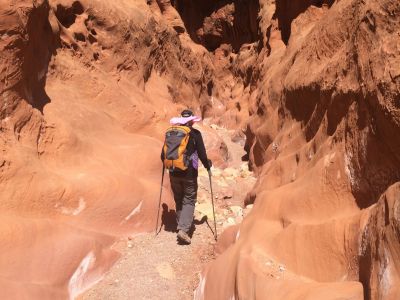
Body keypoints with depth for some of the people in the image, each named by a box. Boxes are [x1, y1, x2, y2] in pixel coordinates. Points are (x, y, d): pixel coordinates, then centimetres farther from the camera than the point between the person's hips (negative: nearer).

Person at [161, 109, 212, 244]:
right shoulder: (195, 134, -5)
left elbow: (163, 155, 6)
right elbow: (202, 154, -5)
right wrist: (208, 167, 13)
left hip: (174, 173, 3)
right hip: (189, 173, -3)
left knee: (179, 201, 18)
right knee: (189, 201, 4)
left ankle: (181, 226, 25)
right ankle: (183, 229, -9)